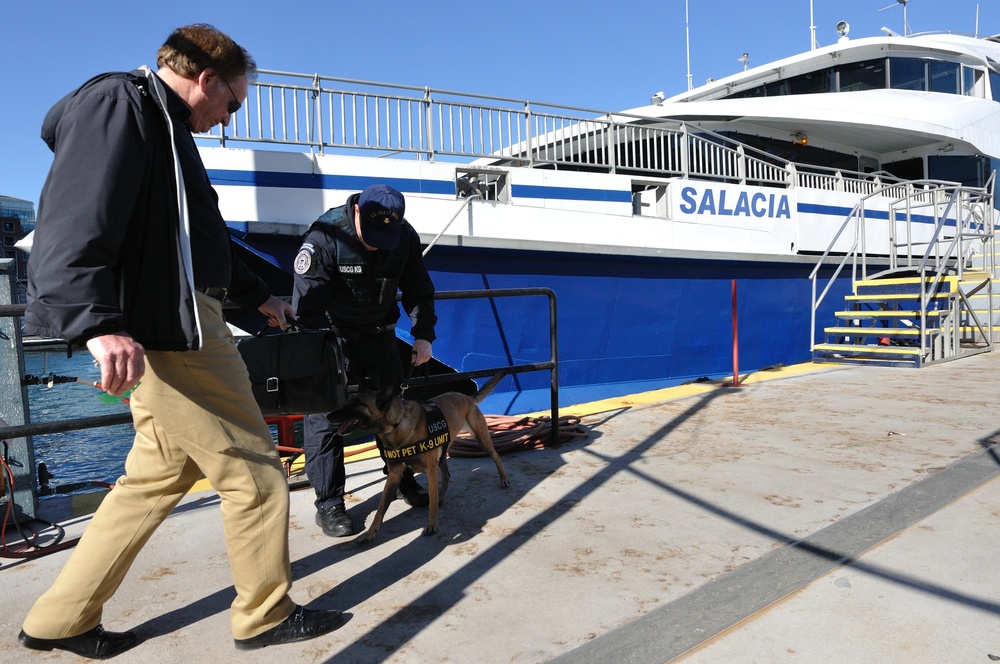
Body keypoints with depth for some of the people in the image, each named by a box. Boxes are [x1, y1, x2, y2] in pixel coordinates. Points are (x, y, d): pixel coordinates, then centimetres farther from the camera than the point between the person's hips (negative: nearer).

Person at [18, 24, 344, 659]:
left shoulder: (162, 124, 24)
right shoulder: (118, 103, -7)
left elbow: (200, 238, 32)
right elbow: (75, 218, -22)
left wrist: (259, 295, 38)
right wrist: (99, 321, -34)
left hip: (181, 325, 11)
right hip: (163, 331, -11)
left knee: (160, 474, 16)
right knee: (255, 471, -1)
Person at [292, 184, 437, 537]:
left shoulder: (405, 237, -11)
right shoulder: (325, 236, -26)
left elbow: (419, 290, 1)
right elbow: (308, 303, -28)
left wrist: (423, 334, -12)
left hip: (378, 334, 5)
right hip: (332, 336, -4)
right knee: (325, 413, -7)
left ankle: (404, 482, 30)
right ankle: (328, 504, 6)